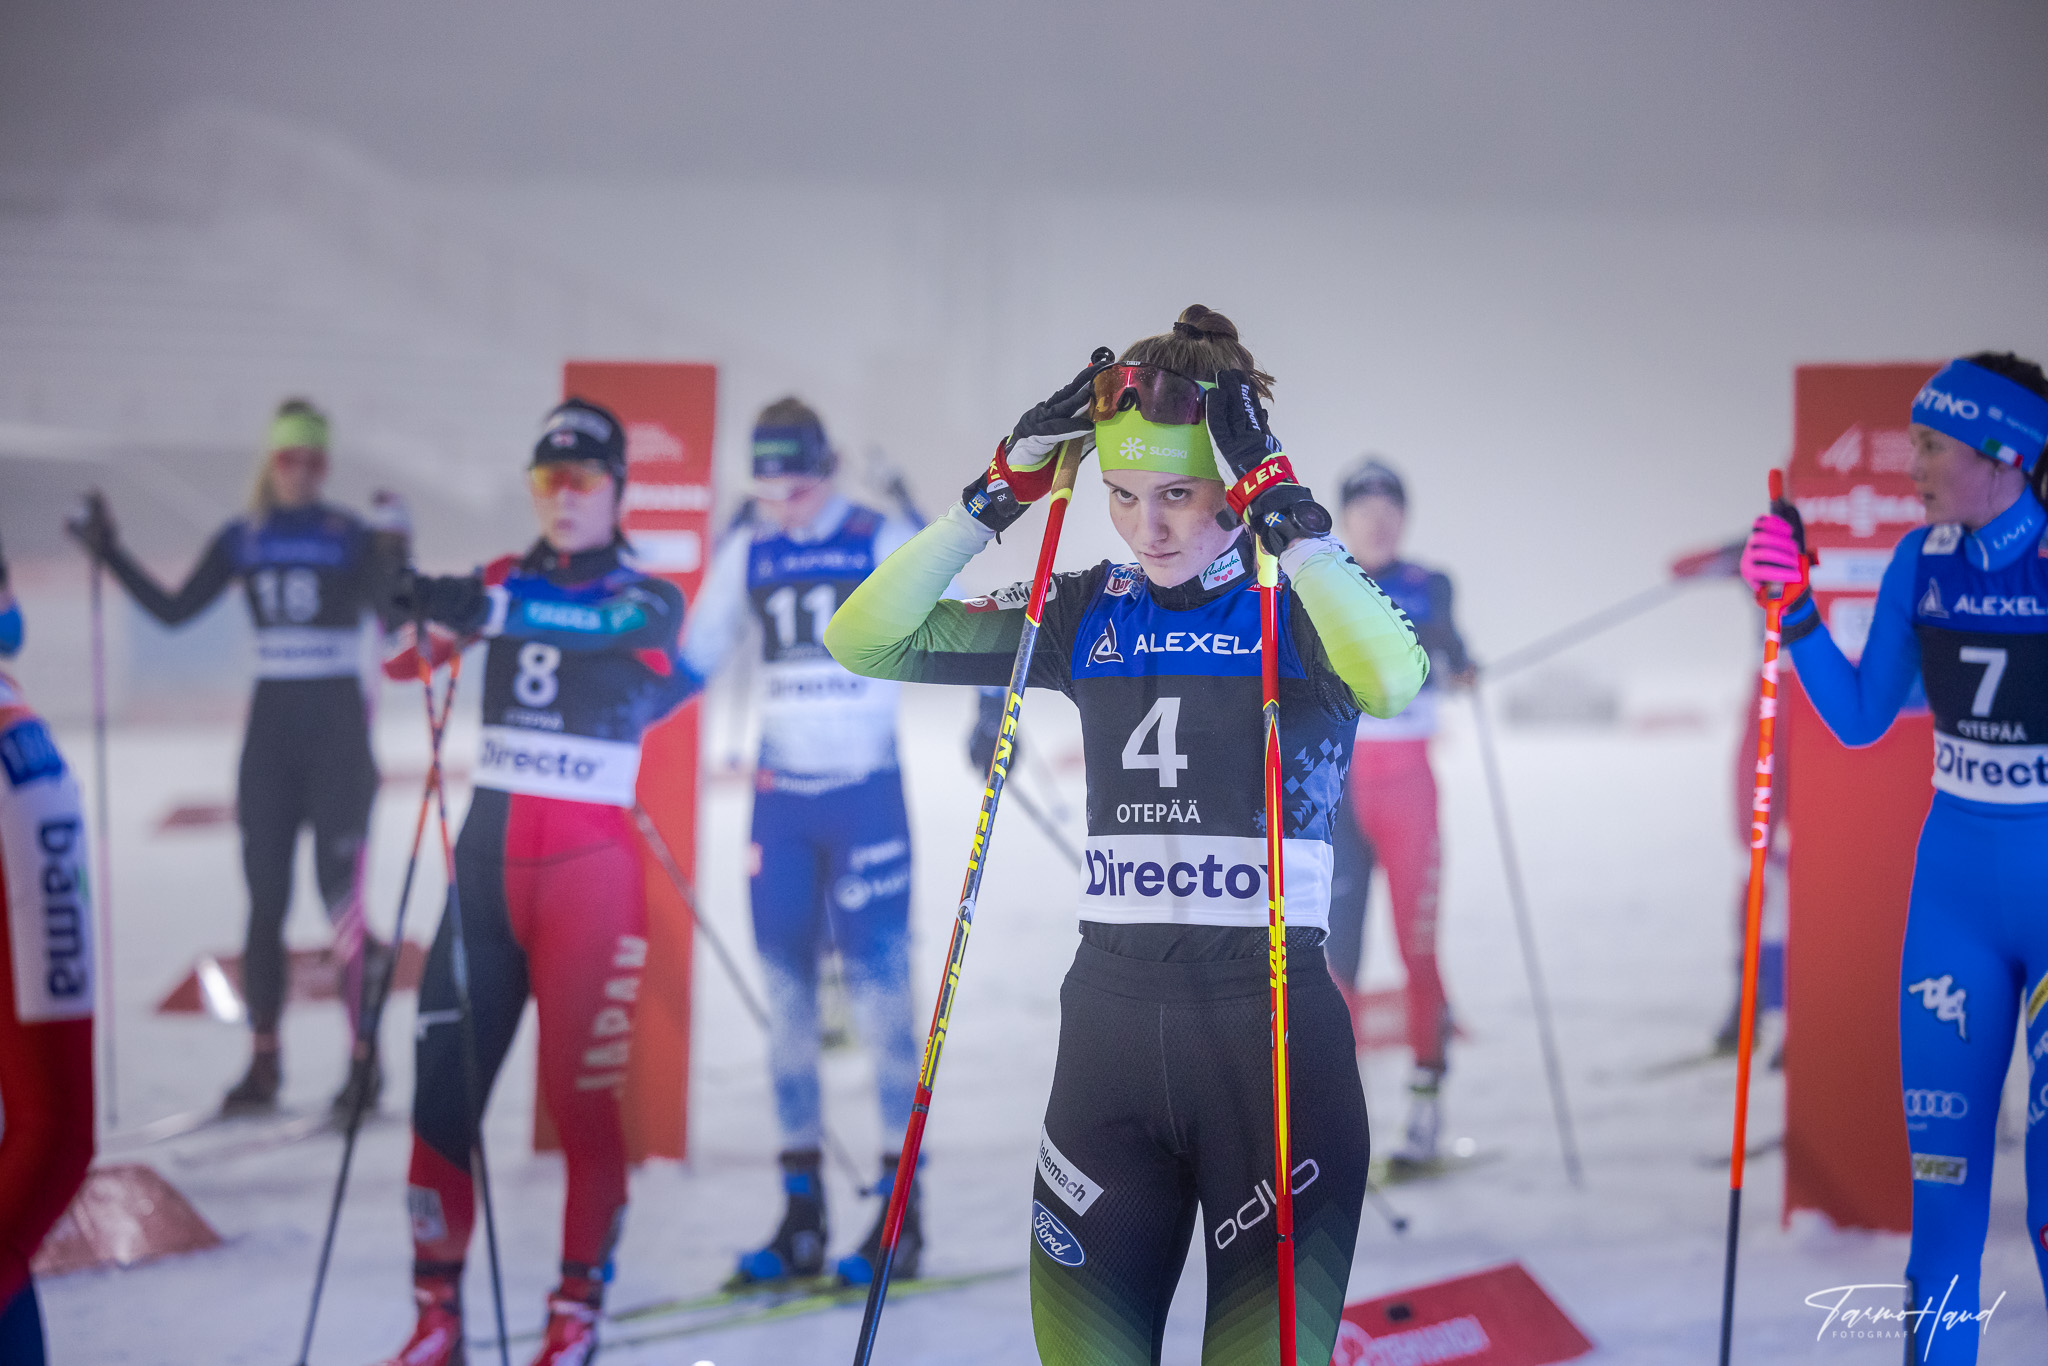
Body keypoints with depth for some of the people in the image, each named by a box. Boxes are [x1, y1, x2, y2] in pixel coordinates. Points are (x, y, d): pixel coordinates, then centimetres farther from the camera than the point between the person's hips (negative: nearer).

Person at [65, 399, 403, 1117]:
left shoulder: (351, 537, -3)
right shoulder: (242, 540, 9)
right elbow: (174, 609, 11)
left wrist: (398, 559, -31)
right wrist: (110, 553, 5)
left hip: (337, 726, -4)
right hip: (271, 724, 4)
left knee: (342, 897, -8)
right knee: (264, 900, 5)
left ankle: (366, 1064, -3)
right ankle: (262, 1065, 11)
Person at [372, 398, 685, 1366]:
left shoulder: (649, 597, 0)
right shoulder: (500, 583, 12)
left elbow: (618, 622, -24)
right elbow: (408, 656, -3)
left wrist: (497, 612, -42)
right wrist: (406, 601, -27)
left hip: (589, 858, -3)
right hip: (491, 846, 3)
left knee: (582, 1093, -5)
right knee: (444, 1080, 0)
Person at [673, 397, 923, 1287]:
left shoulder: (884, 544, -6)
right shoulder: (746, 555, 6)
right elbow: (690, 660, 13)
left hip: (868, 791, -4)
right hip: (780, 798, 4)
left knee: (878, 991, -7)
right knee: (786, 996, 4)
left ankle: (901, 1212, 0)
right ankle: (802, 1214, 10)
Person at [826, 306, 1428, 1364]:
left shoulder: (1307, 607, -2)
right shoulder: (1089, 617, 9)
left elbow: (1393, 682, -27)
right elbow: (864, 642, 3)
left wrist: (1282, 510, -24)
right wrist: (1003, 493, -4)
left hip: (1274, 1020, -4)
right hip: (1111, 1017, 4)